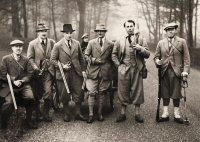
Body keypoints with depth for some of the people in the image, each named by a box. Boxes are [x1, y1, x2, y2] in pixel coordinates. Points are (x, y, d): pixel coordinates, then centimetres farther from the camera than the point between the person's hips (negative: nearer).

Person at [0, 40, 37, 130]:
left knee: (30, 97, -23)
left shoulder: (25, 60, 8)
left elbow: (30, 73, 6)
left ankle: (28, 120, 0)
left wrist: (22, 81, -10)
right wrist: (14, 81, -11)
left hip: (23, 85, 2)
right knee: (9, 102, -25)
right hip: (9, 85, -2)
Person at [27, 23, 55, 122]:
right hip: (37, 72, -1)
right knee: (37, 95, 8)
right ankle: (38, 113, 24)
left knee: (48, 92, -7)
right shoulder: (32, 44, 1)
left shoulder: (52, 42, 7)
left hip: (48, 72, 1)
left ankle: (46, 114, 8)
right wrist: (36, 68, -13)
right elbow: (30, 58, -2)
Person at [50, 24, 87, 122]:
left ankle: (78, 114, 18)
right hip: (64, 73, -2)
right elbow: (53, 59, -2)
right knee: (64, 95, 7)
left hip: (76, 73, 3)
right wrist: (62, 66, -14)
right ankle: (66, 114, 23)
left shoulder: (77, 44, 6)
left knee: (78, 94, 5)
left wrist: (83, 70, 7)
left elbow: (81, 58, 12)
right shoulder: (58, 46, -4)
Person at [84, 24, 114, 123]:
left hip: (105, 72, 1)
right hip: (93, 71, 0)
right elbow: (86, 56, 3)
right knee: (92, 93, -4)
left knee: (102, 93, 8)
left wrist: (108, 66, 2)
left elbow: (112, 58, 11)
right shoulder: (91, 43, 6)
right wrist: (94, 60, -9)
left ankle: (100, 113, 20)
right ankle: (91, 114, 4)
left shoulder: (110, 44, 5)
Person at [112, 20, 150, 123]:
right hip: (123, 69, 1)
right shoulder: (120, 41, 9)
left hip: (137, 69, 0)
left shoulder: (141, 40, 7)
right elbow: (114, 54, 17)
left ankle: (137, 114, 10)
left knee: (137, 90, 1)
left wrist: (140, 48, -16)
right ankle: (122, 113, 13)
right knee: (123, 90, 3)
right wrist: (118, 64, 4)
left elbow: (147, 54, 2)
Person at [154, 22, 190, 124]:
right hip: (164, 72, 2)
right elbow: (156, 56, 14)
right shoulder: (161, 43, 11)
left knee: (176, 94, 3)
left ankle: (177, 114, 13)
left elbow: (186, 58, 1)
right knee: (165, 93, 6)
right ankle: (165, 114, 15)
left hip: (176, 72, -2)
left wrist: (185, 70, -10)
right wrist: (157, 61, -10)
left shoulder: (182, 42, 4)